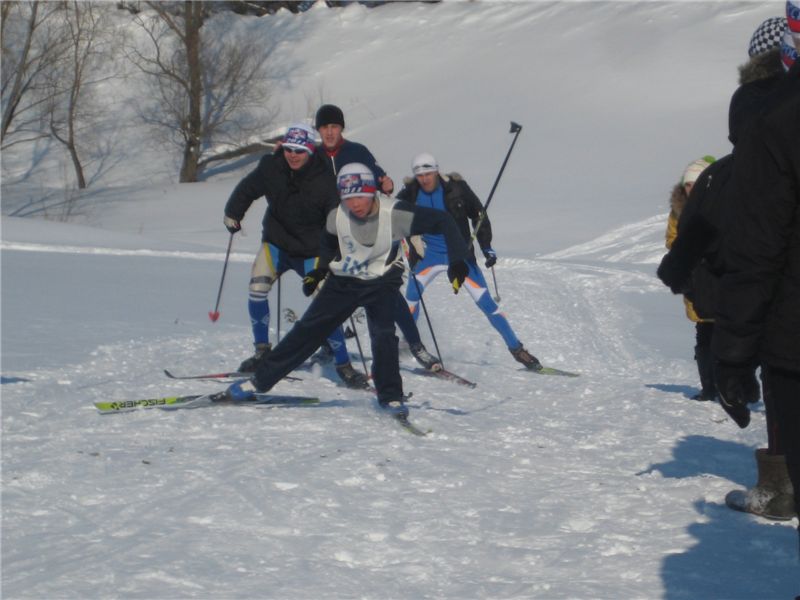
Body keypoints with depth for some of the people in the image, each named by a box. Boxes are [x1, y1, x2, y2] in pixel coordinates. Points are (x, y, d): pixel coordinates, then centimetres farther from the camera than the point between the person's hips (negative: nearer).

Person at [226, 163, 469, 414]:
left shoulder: (395, 214, -26)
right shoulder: (337, 216, -16)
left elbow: (442, 221, -20)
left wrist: (457, 261, -26)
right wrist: (319, 271, 8)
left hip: (381, 283, -2)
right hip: (344, 281, 2)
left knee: (383, 335, -22)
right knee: (308, 329, 0)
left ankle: (390, 395, -5)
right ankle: (260, 379, 7)